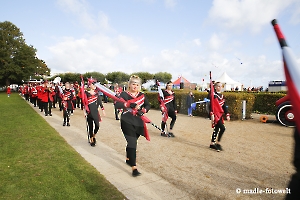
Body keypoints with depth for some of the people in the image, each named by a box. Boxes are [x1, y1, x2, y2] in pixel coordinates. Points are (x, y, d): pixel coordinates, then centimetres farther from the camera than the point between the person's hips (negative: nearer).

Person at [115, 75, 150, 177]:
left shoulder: (142, 95, 8)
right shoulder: (124, 94, -6)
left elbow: (148, 105, 6)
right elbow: (117, 105, -20)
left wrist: (143, 110, -15)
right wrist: (129, 104, -32)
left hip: (138, 123, 5)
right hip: (127, 122, -5)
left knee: (132, 142, 18)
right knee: (132, 143, -10)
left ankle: (128, 159, 43)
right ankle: (134, 168, -4)